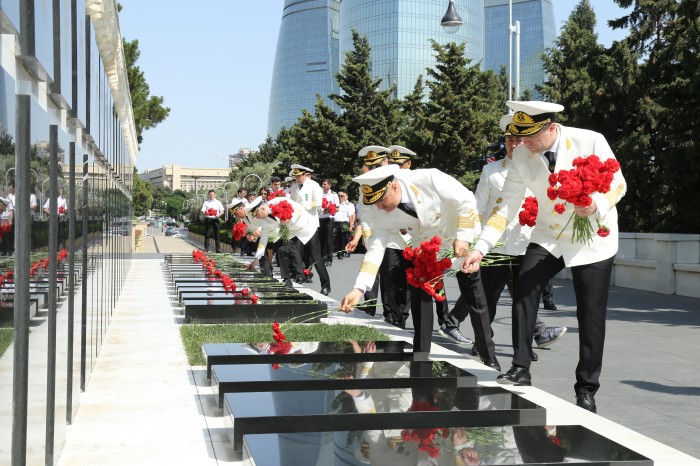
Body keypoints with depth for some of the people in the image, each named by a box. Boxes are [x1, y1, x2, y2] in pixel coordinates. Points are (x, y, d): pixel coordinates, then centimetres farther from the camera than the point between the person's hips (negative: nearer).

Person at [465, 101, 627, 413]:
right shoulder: (521, 156, -10)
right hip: (548, 237, 2)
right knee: (525, 284, -22)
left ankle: (586, 390, 16)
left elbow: (618, 184, -10)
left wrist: (597, 205, -33)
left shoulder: (590, 142, -19)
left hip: (592, 239, -2)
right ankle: (520, 369, -12)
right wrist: (481, 247, -18)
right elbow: (506, 205, -8)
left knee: (590, 316, 0)